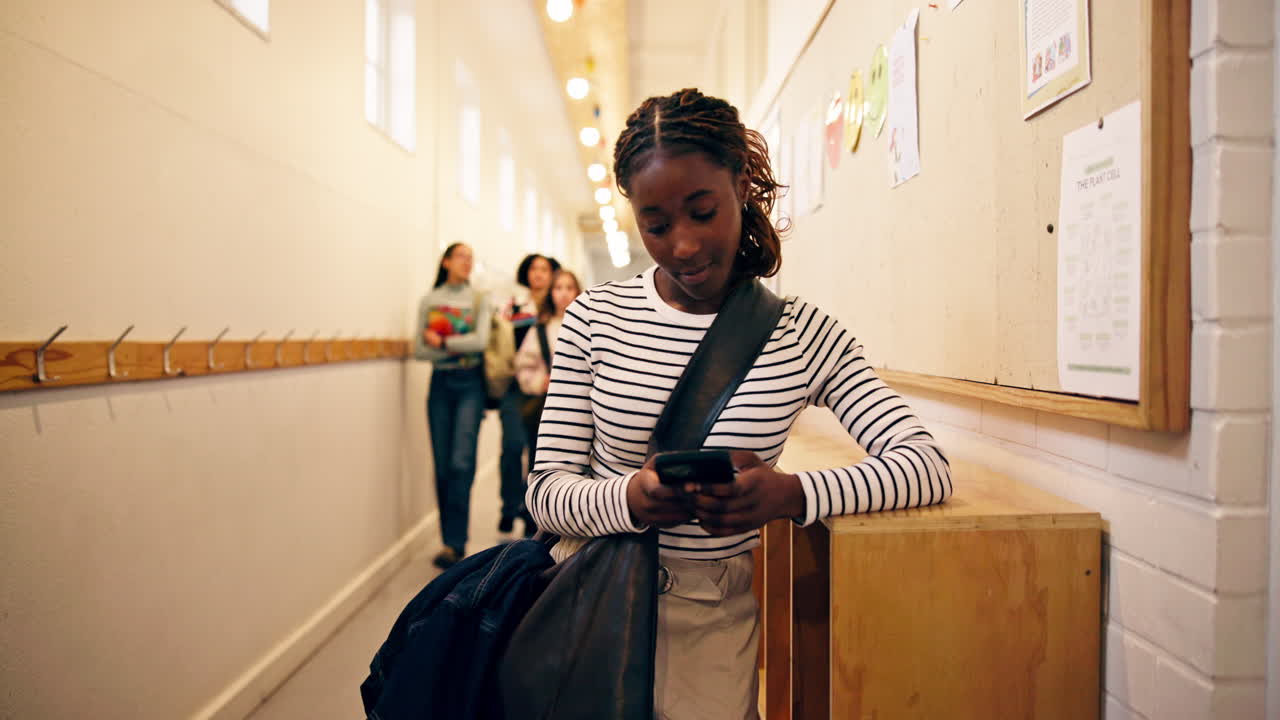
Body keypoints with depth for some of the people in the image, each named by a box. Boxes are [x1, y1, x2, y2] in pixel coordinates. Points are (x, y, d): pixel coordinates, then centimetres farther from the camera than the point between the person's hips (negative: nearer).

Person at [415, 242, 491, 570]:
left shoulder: (479, 300, 6)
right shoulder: (429, 300, 9)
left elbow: (480, 340, -10)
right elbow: (419, 349, 1)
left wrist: (441, 341, -6)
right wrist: (456, 348, -10)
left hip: (470, 383, -2)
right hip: (441, 383, 2)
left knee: (462, 462, -13)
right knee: (442, 465, 4)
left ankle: (455, 542, -7)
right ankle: (451, 539, 16)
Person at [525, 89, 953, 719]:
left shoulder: (802, 333, -5)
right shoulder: (594, 318, -4)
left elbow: (927, 466, -12)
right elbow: (546, 487, -5)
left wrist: (790, 493, -29)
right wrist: (629, 500, -27)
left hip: (715, 618, 0)